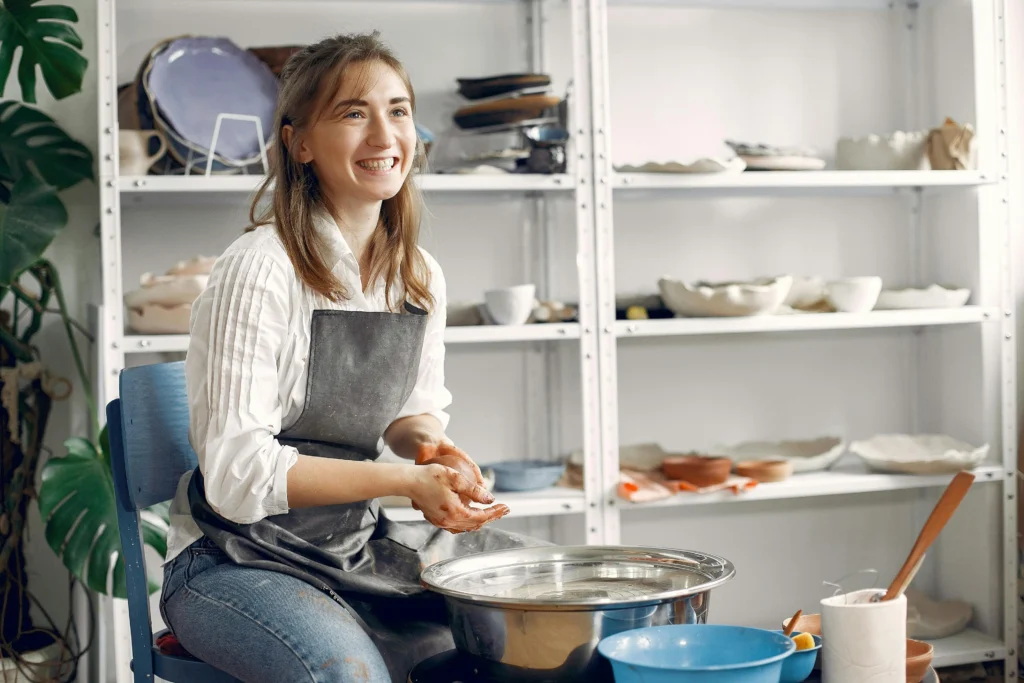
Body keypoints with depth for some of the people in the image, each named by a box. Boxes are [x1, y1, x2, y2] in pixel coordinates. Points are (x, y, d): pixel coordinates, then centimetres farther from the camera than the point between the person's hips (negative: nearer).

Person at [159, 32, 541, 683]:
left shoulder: (421, 277, 4)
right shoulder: (260, 271, -18)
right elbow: (236, 471, -21)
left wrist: (431, 445, -8)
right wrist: (404, 480, -26)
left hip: (363, 544, 7)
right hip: (238, 557, -6)